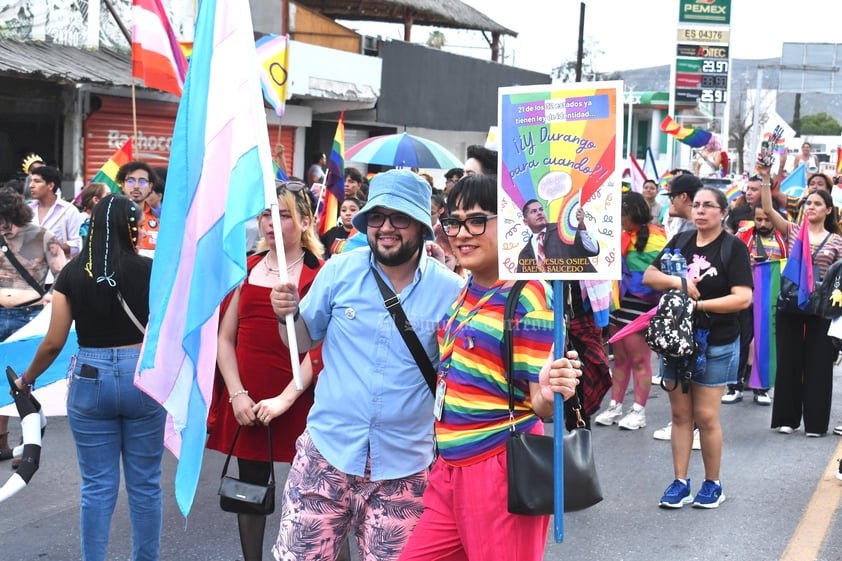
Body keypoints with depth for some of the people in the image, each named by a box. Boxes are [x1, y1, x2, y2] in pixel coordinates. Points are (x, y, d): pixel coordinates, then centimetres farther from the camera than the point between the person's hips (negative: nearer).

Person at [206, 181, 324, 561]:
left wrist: (285, 399, -17)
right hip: (246, 406, 5)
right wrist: (237, 394, -3)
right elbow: (225, 338, 8)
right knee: (250, 487, 13)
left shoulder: (319, 275, -5)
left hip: (297, 403, -5)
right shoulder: (246, 270, 11)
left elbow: (319, 348, -10)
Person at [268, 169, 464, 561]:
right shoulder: (339, 271, -1)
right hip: (328, 452, 1)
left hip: (404, 465, -1)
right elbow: (304, 341, 9)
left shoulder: (450, 290, -5)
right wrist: (288, 314, -11)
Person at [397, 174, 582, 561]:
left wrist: (550, 395, -36)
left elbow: (540, 402, -17)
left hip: (500, 474, -8)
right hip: (449, 470, 8)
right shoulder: (464, 292, 9)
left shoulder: (529, 297, -14)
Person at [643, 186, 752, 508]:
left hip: (716, 343, -5)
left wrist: (699, 304, -19)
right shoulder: (680, 242, 8)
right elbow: (648, 276, 4)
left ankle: (712, 484, 13)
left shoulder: (733, 247, -7)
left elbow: (743, 298, -16)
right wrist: (677, 282, -14)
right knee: (680, 414, 7)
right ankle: (680, 483, 13)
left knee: (706, 416, -2)